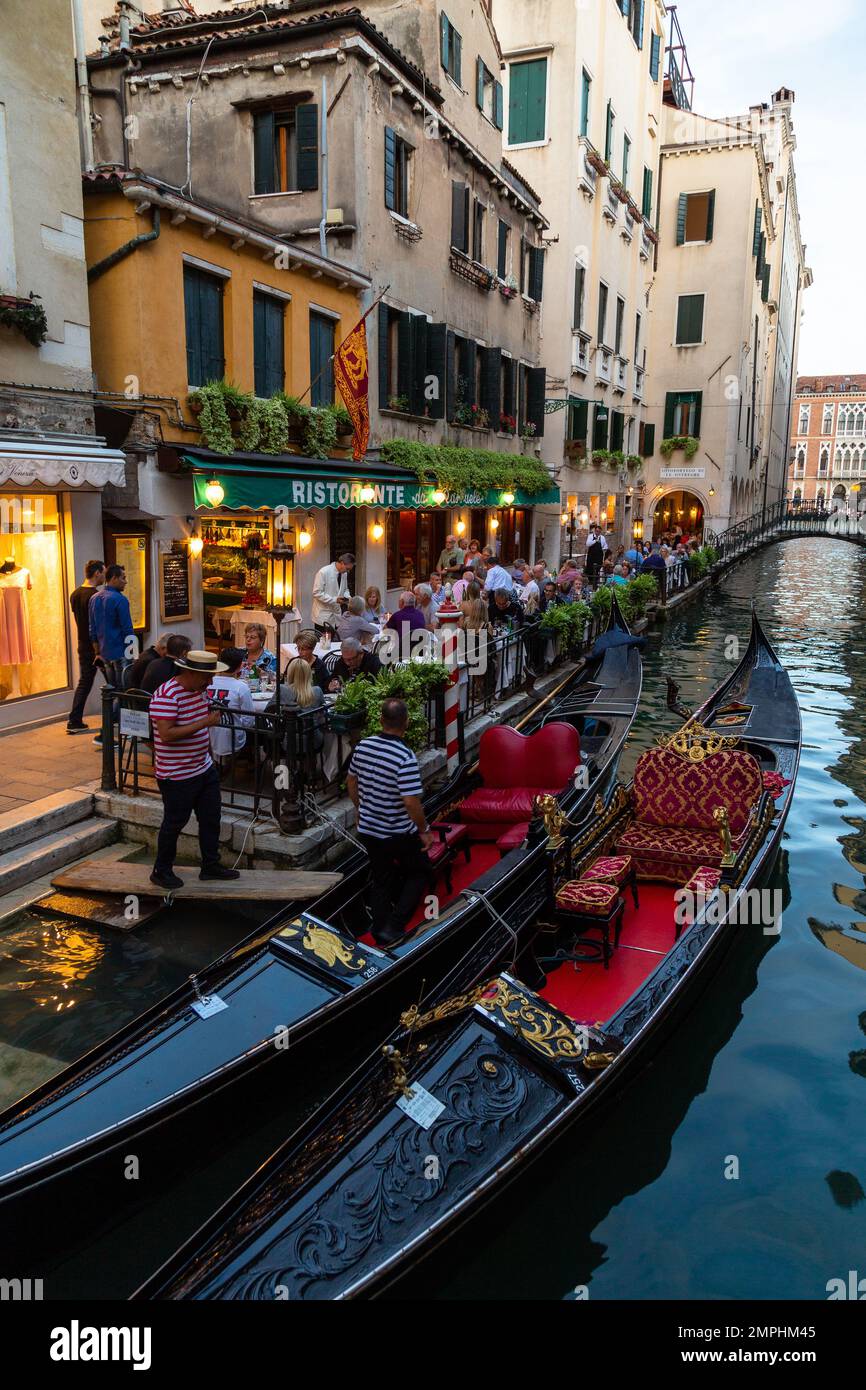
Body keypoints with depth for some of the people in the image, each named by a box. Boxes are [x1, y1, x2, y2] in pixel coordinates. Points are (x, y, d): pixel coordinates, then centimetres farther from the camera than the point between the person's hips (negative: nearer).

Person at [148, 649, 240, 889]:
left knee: (211, 818, 15)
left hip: (204, 768, 9)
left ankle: (211, 865, 29)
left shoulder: (199, 689, 5)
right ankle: (161, 871, 23)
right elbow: (166, 735, -30)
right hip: (177, 775, -9)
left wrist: (213, 716, 5)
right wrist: (204, 722, -30)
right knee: (174, 823, 6)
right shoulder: (166, 696, -23)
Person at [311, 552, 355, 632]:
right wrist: (334, 599, -23)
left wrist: (347, 597, -2)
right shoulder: (324, 572, -14)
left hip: (337, 615, 6)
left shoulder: (344, 574, 6)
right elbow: (317, 593, -17)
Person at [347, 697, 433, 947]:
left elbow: (351, 782, 8)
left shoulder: (362, 746, -5)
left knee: (380, 880, 21)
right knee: (419, 874, 17)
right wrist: (424, 830, -12)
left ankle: (380, 932, 29)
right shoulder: (405, 757, -26)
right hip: (400, 834, -6)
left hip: (367, 830, 6)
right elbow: (411, 802, -27)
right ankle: (394, 927, 8)